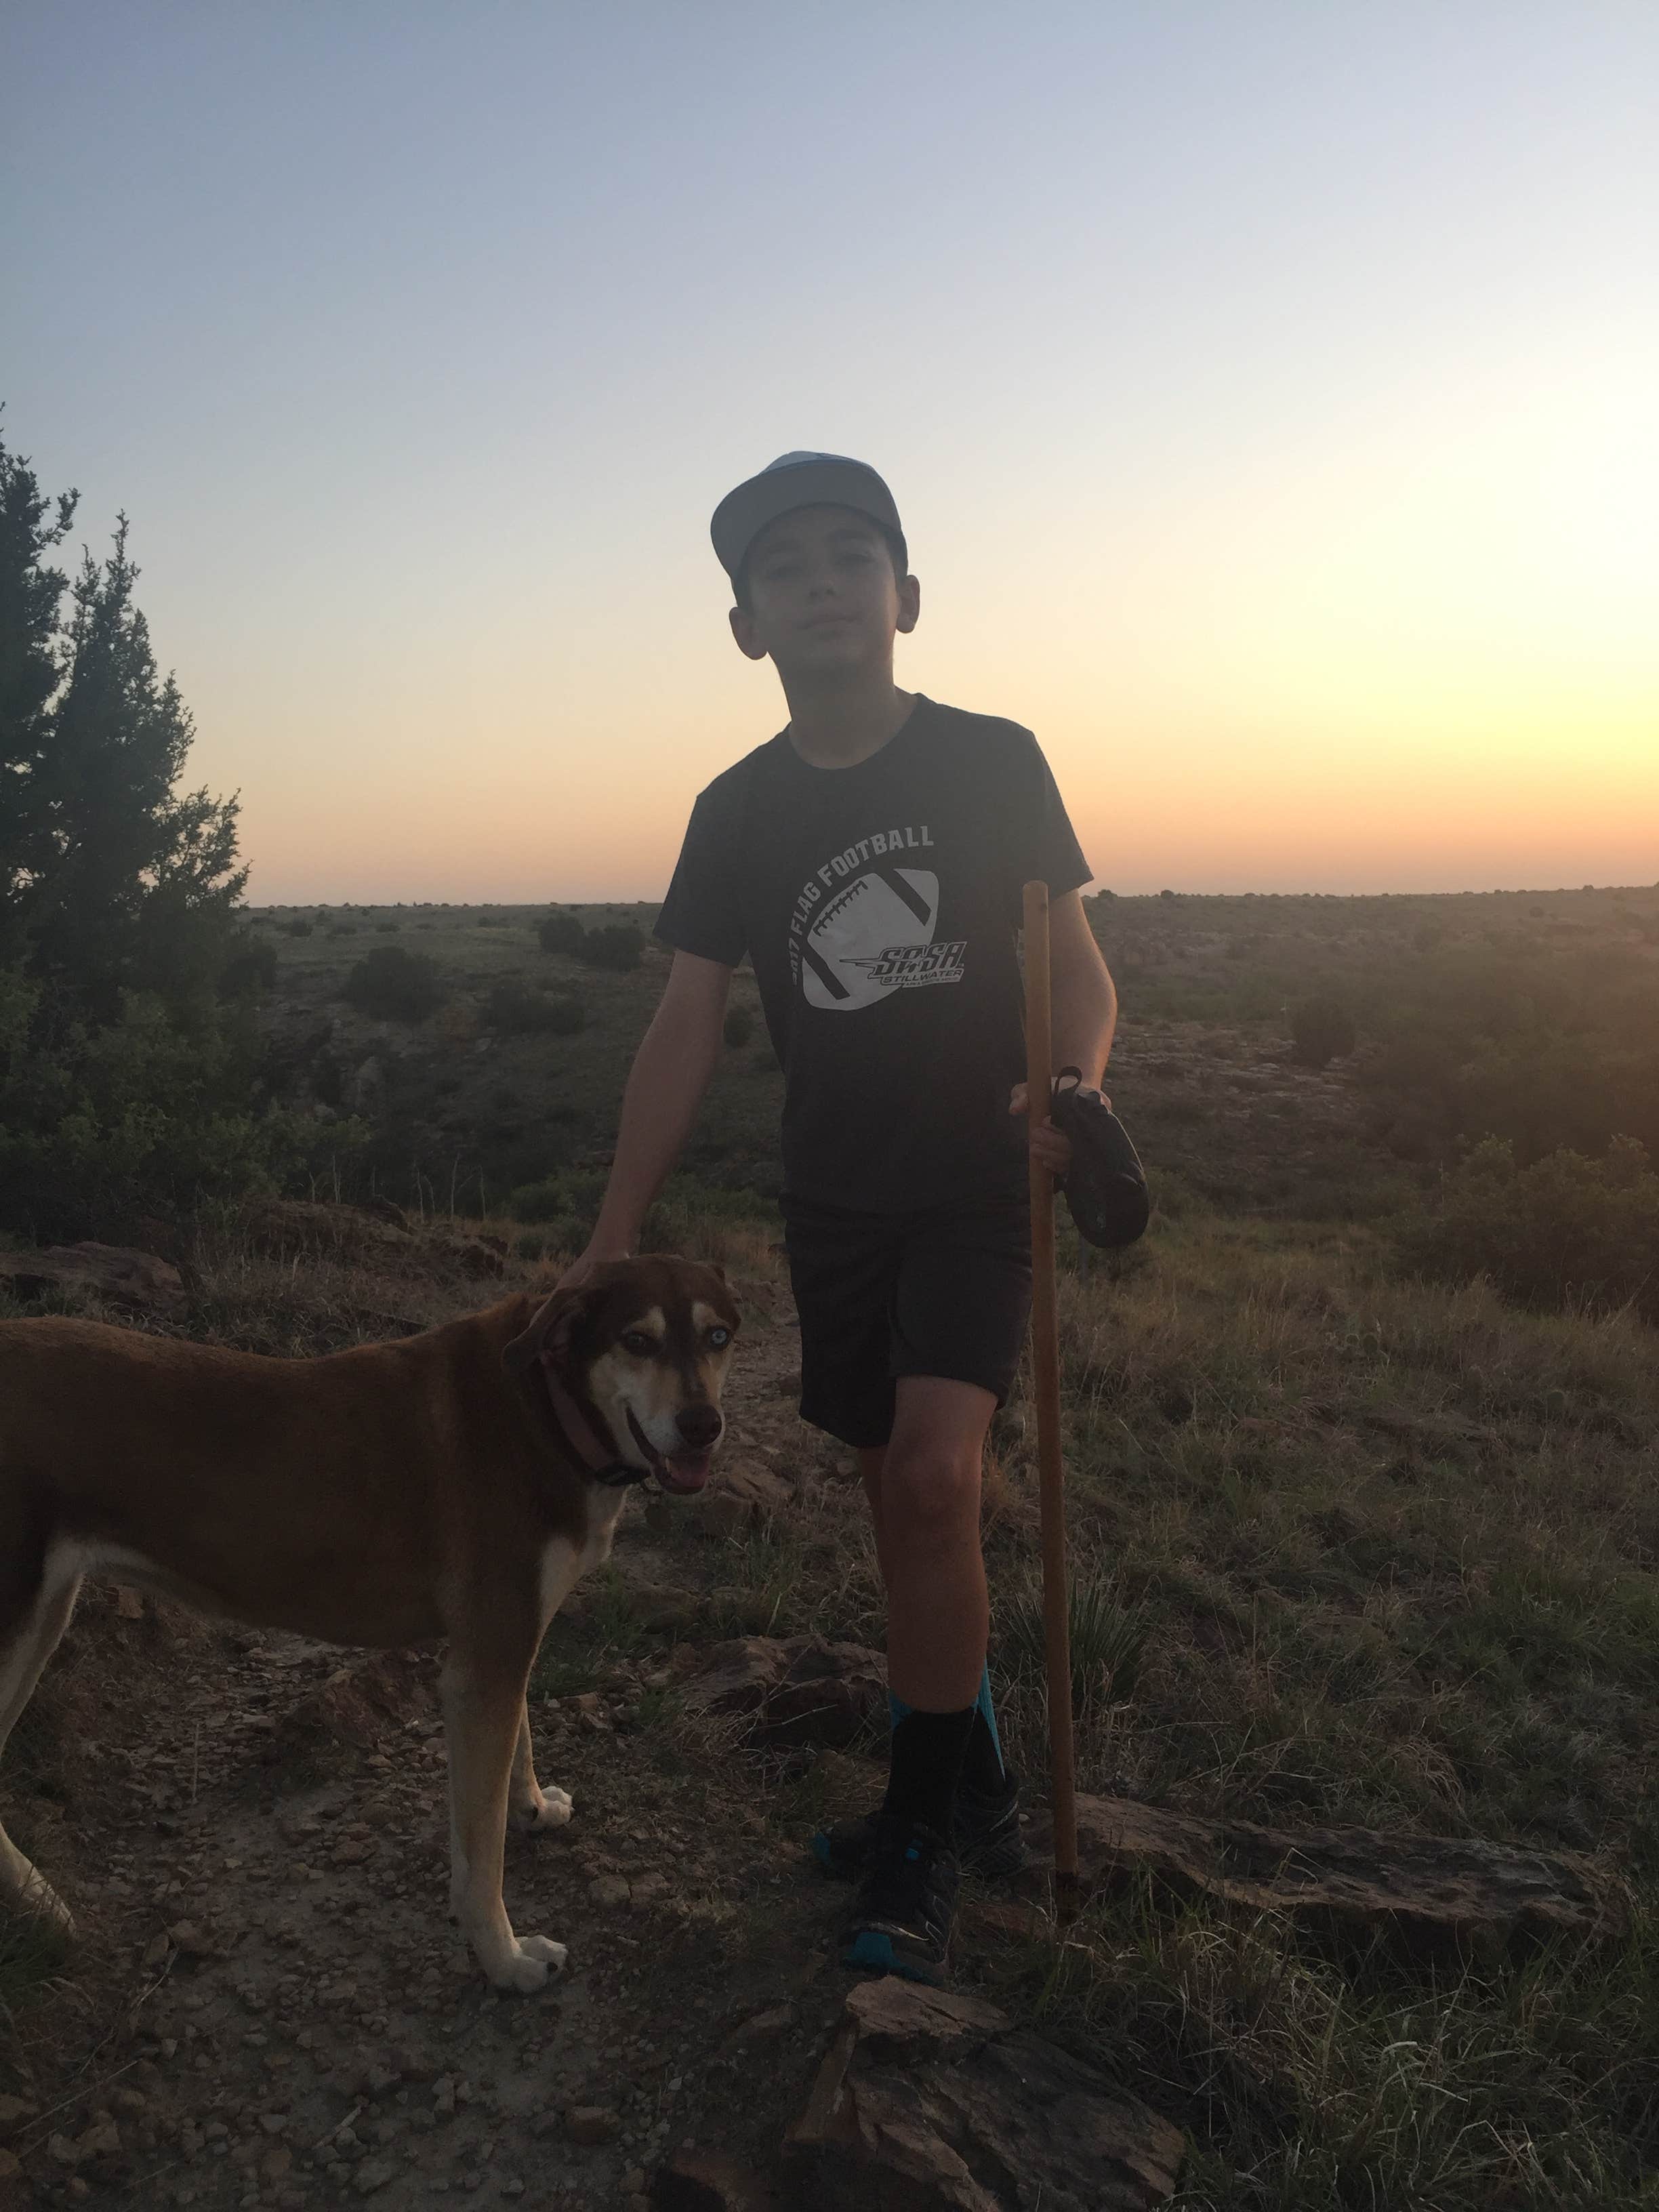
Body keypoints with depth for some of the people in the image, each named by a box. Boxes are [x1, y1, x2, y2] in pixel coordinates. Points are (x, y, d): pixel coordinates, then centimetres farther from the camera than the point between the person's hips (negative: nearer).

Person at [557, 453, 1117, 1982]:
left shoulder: (992, 763, -3)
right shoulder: (739, 812, 3)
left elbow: (1078, 968, -2)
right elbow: (687, 1028, 2)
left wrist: (1071, 1086, -25)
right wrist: (613, 1240, -3)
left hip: (979, 1189, -3)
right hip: (834, 1205, 4)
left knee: (931, 1471, -20)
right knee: (906, 1496, 10)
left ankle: (921, 1835, -2)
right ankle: (972, 1795, 30)